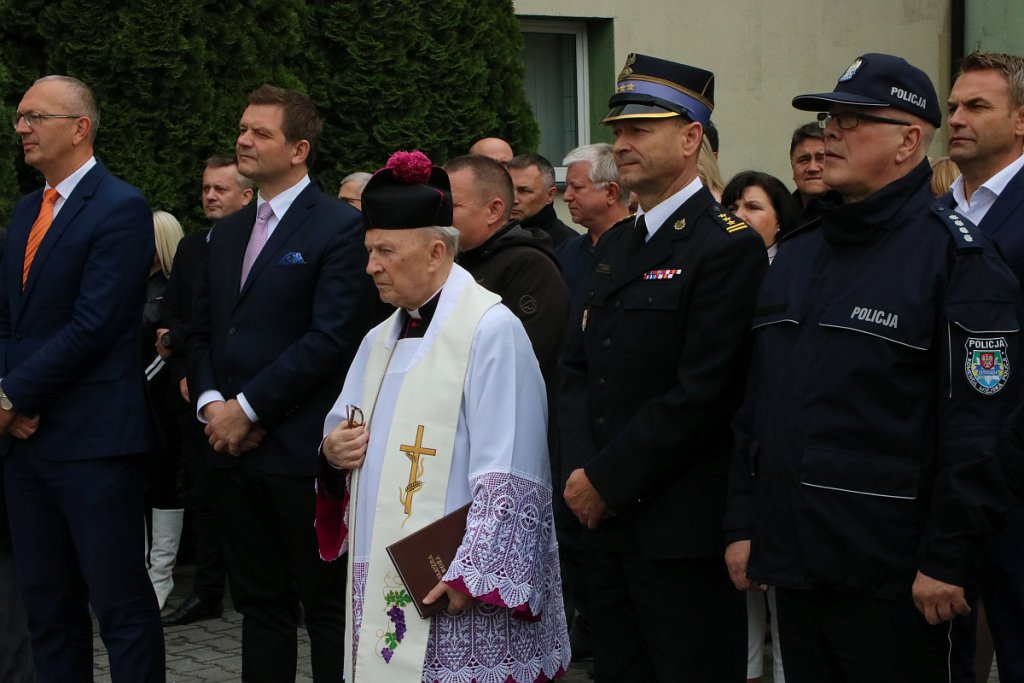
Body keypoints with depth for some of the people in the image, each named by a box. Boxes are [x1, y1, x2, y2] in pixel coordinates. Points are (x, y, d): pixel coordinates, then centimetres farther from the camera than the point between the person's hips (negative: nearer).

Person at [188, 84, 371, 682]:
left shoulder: (339, 226, -8)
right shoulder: (228, 234, 17)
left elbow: (331, 337, -16)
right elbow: (203, 330, 17)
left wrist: (248, 408, -14)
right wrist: (211, 403, -2)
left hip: (301, 449, -7)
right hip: (235, 448, 7)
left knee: (326, 604, 1)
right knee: (259, 600, 13)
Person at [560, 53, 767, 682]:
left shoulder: (729, 245, -12)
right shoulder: (615, 247, 15)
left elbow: (702, 392, -18)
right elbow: (579, 368, 13)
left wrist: (607, 481, -14)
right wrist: (580, 472, -2)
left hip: (684, 527, -8)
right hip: (606, 519, 8)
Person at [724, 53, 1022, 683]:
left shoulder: (957, 258, -10)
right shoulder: (797, 258, 14)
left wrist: (946, 560, -16)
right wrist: (743, 525, 12)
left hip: (891, 580, -7)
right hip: (793, 567, 7)